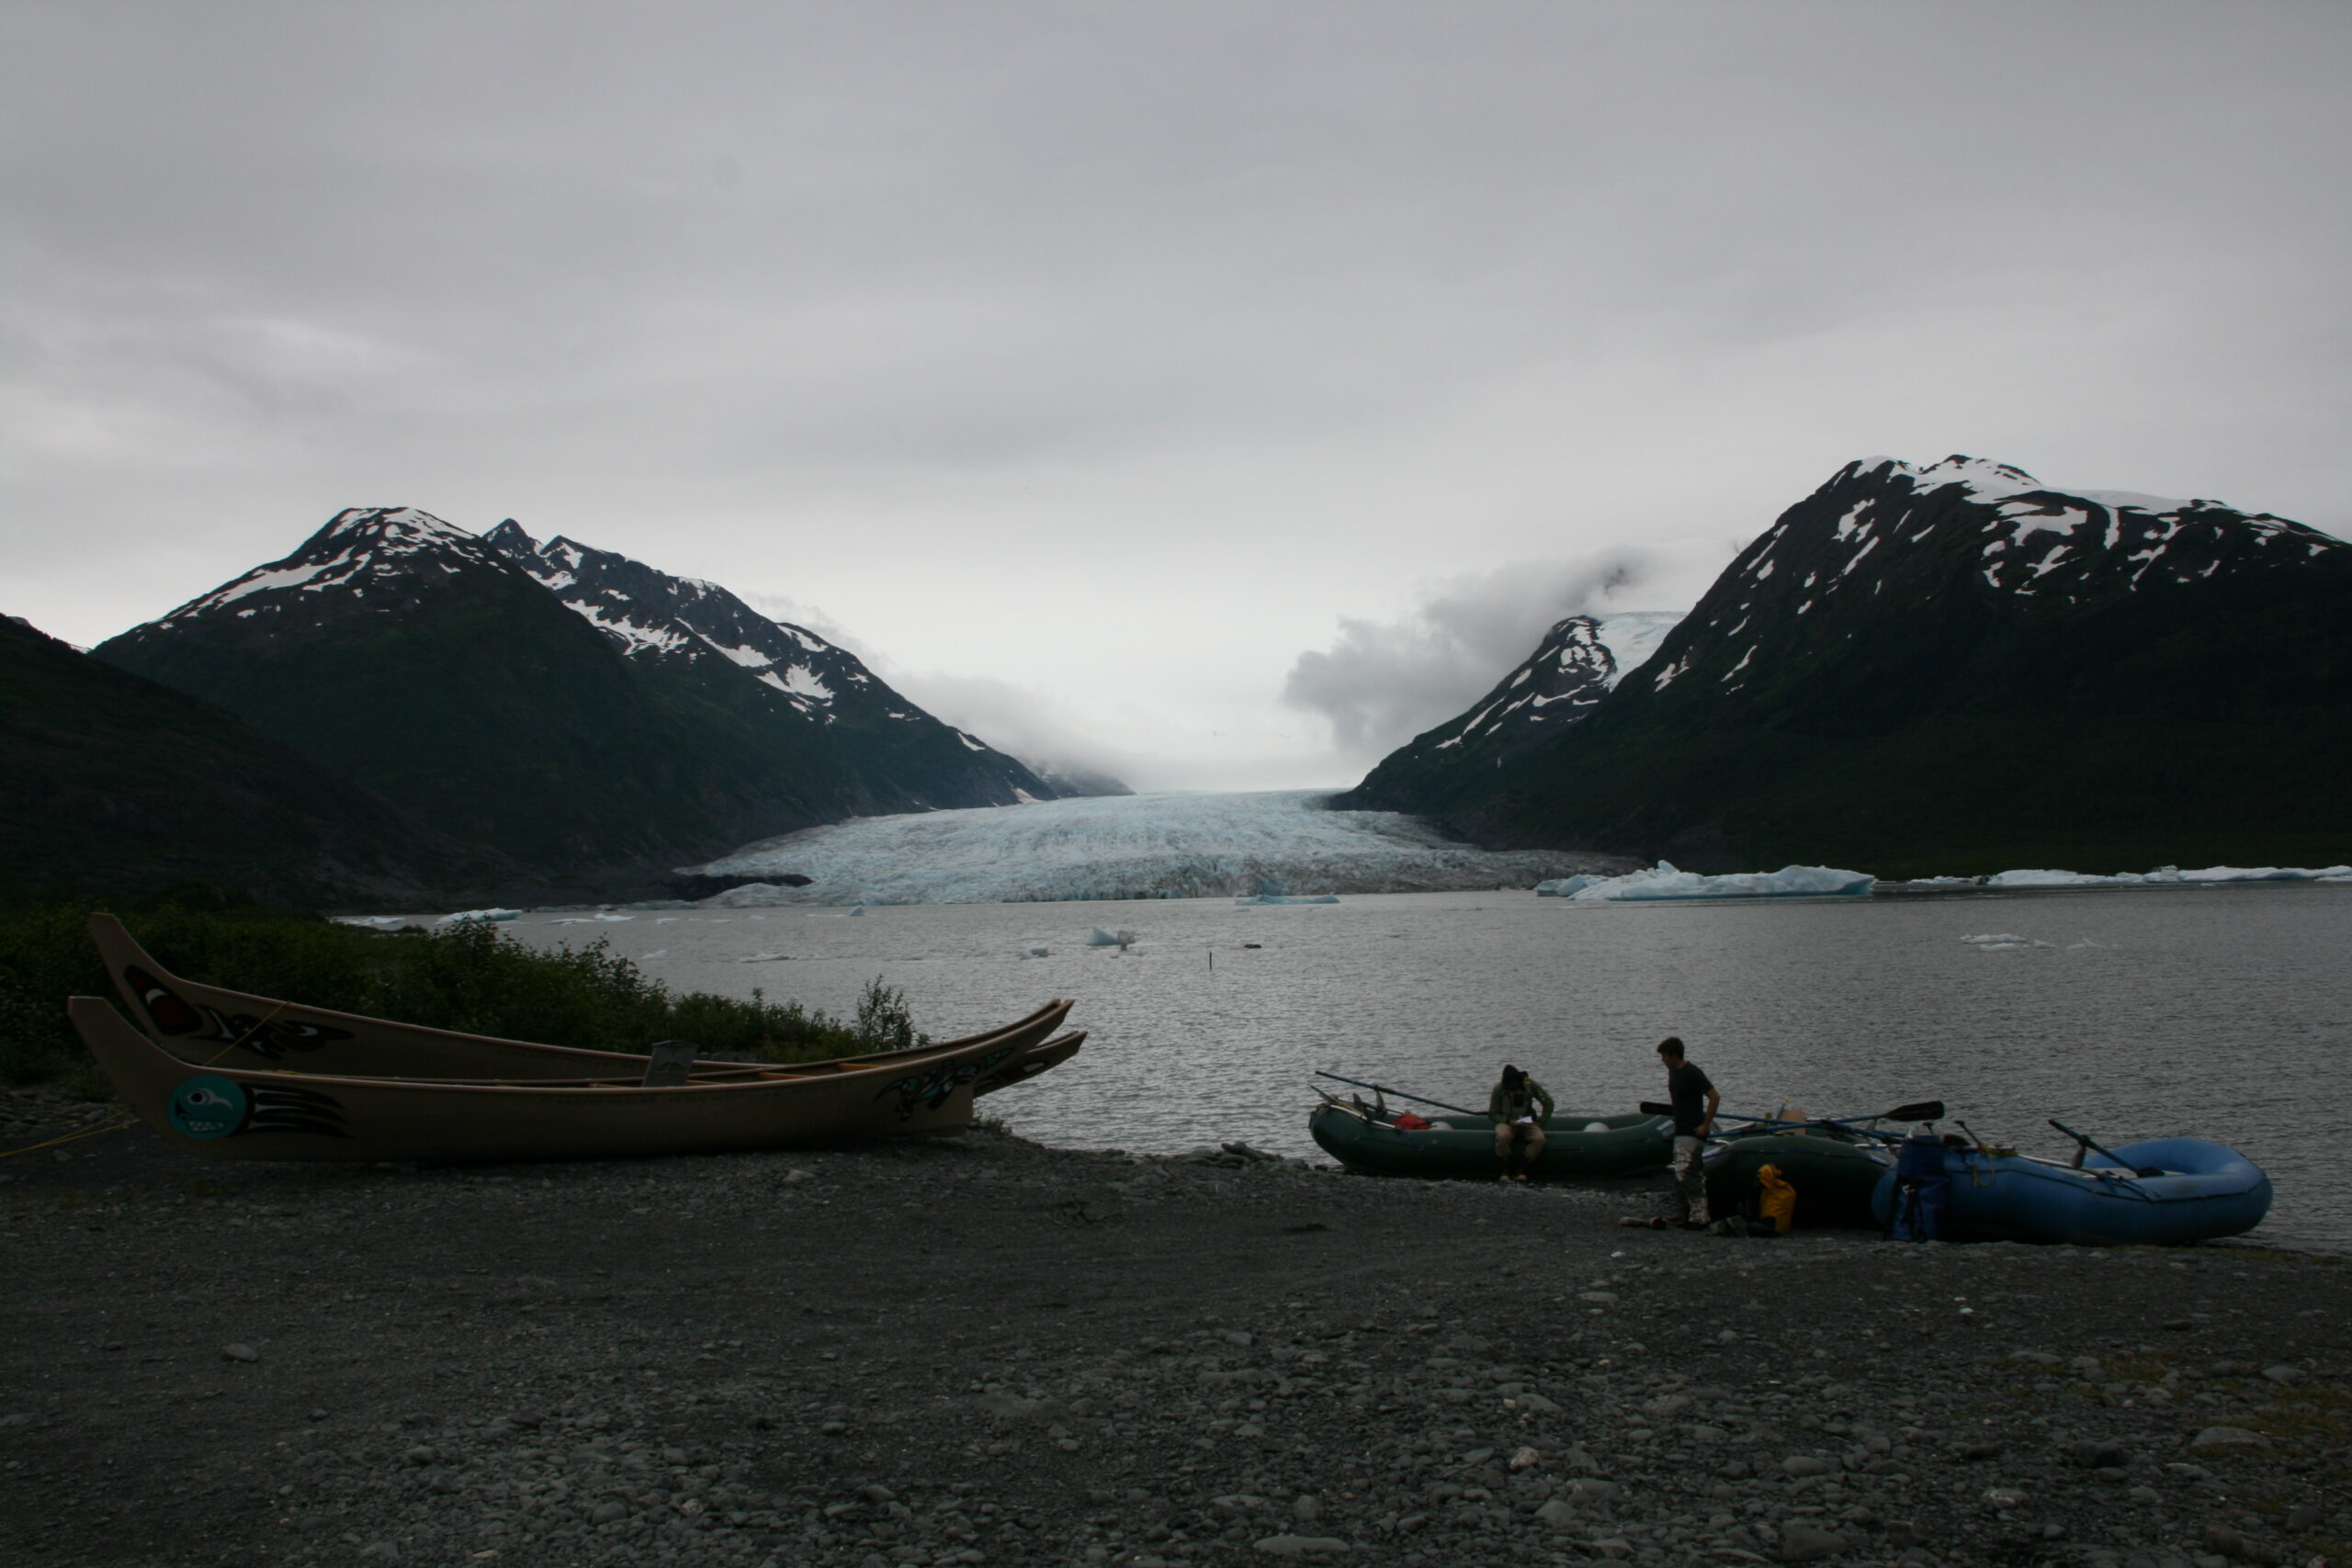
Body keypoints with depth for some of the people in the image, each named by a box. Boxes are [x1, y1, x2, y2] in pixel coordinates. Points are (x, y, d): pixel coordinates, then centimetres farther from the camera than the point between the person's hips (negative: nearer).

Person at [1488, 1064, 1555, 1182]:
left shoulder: (1529, 1085, -6)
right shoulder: (1499, 1089, -9)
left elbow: (1548, 1103, 2)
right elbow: (1493, 1114, -3)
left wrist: (1540, 1123, -7)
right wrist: (1508, 1121, -20)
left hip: (1527, 1122, 2)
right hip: (1506, 1122, -2)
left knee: (1539, 1139, -31)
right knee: (1502, 1136, -38)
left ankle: (1521, 1171, -21)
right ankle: (1506, 1170, -19)